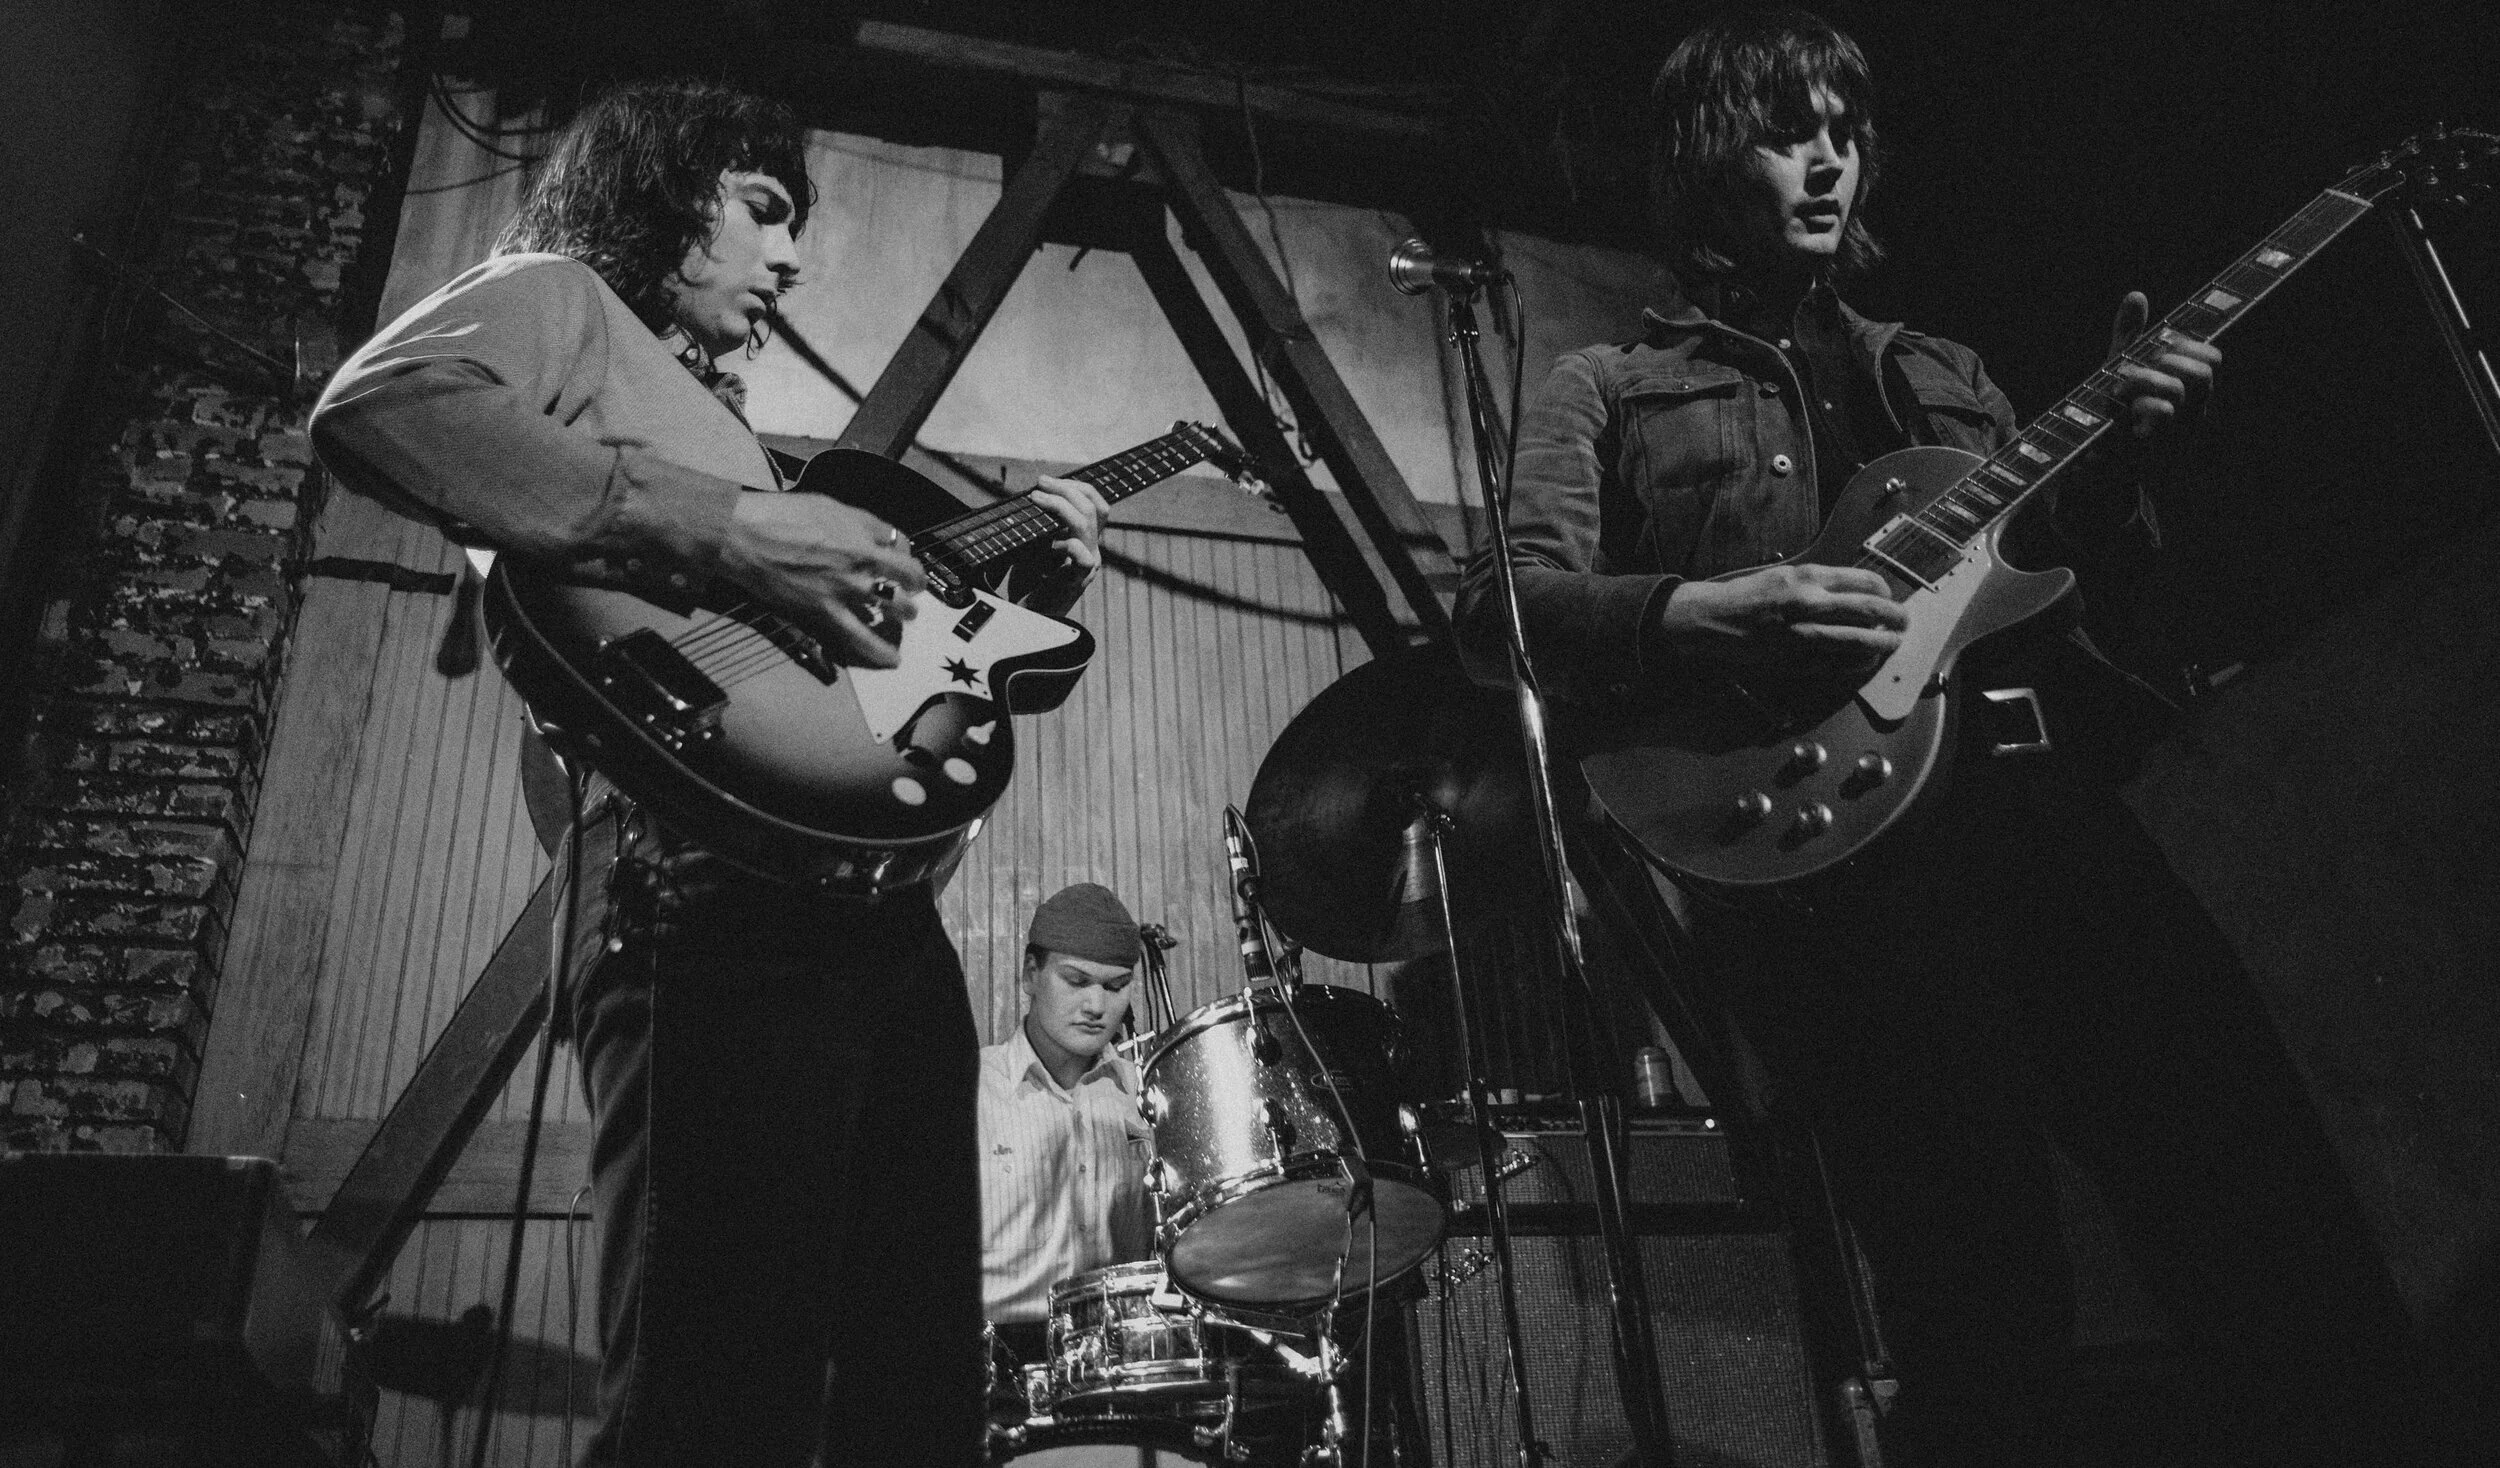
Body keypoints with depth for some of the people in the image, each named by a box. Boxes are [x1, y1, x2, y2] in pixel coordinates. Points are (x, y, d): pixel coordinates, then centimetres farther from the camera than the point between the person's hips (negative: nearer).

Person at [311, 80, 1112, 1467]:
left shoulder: (714, 408, 35)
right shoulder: (559, 299, 13)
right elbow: (373, 405, -13)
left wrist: (1026, 593, 20)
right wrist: (724, 528, -16)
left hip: (882, 900, 9)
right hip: (720, 892, -9)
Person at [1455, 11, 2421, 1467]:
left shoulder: (1942, 372, 30)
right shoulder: (1608, 387, 15)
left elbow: (2069, 568, 27)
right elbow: (1509, 610, 1)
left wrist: (2117, 455, 6)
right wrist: (1701, 613, -18)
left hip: (2046, 798, 5)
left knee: (2300, 1268, -4)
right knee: (1994, 1336, -14)